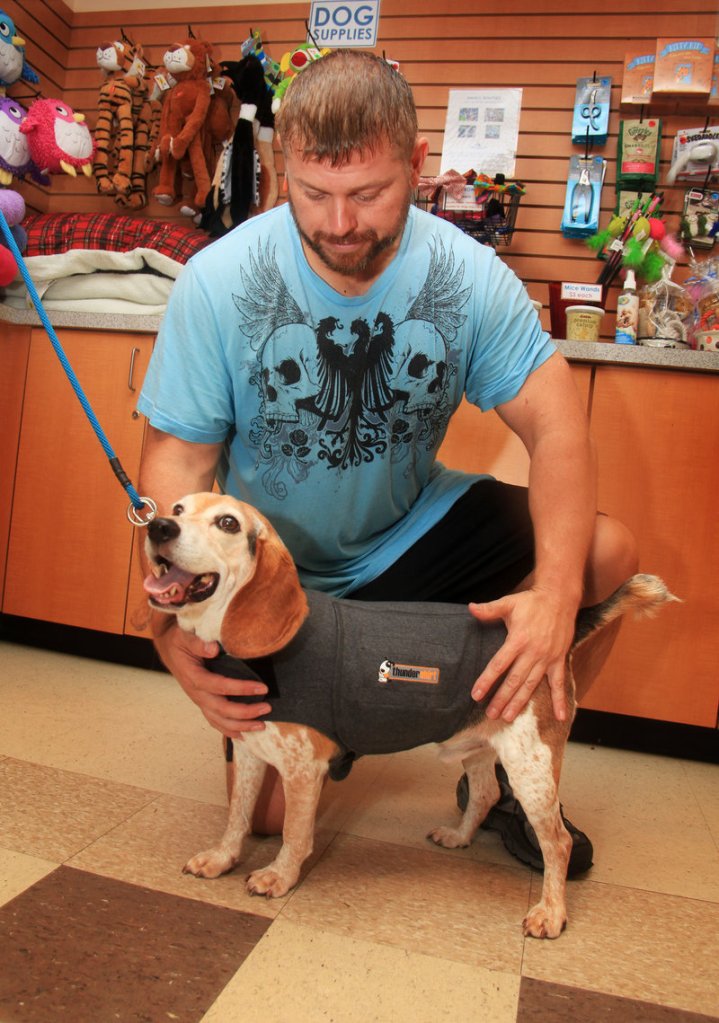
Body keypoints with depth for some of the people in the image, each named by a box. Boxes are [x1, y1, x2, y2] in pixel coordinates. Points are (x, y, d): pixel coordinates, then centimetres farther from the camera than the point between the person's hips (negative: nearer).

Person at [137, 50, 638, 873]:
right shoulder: (217, 284, -19)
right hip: (279, 567, -1)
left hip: (414, 529, 2)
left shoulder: (468, 274, -15)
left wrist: (557, 590, -34)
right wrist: (174, 620, -32)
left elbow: (555, 427, -18)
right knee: (271, 813, -5)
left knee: (607, 551, -18)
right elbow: (177, 462, -17)